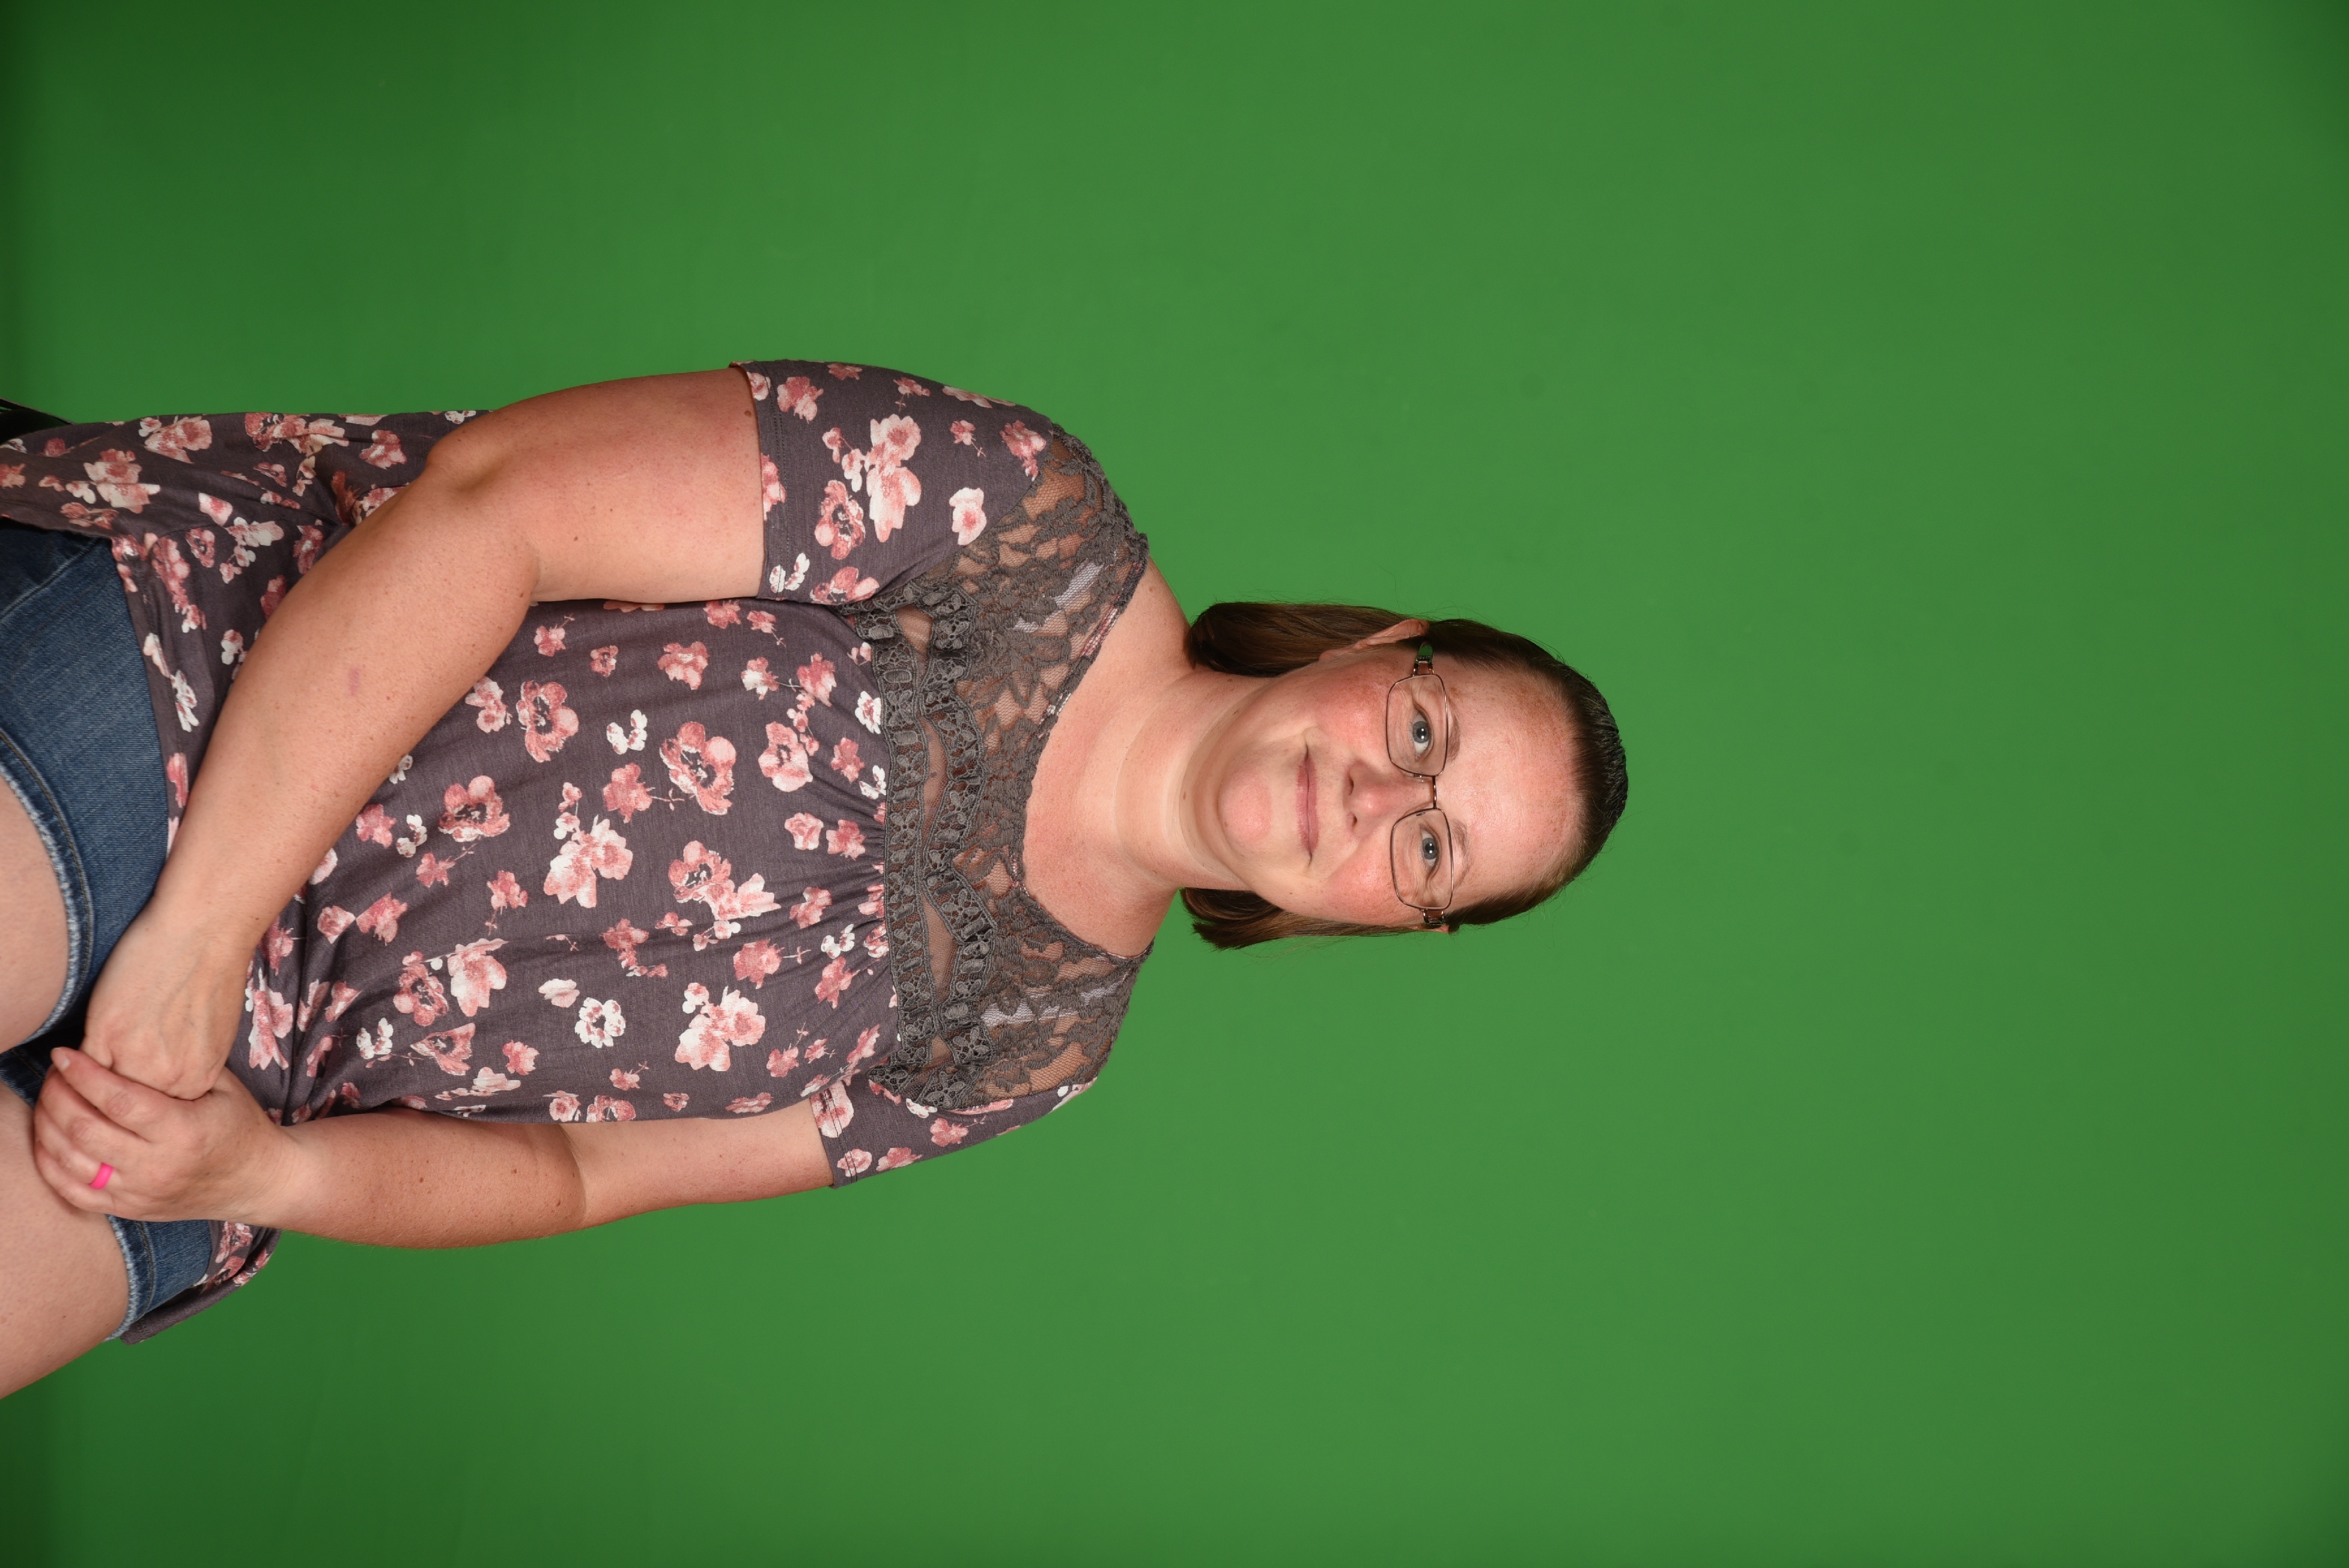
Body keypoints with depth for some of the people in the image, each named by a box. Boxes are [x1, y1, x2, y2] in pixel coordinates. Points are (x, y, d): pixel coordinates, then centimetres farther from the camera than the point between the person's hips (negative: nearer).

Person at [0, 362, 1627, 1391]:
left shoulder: (1032, 1044, 7)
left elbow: (578, 1162, 6)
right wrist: (193, 935, -22)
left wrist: (263, 1172, -13)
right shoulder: (1027, 522, -10)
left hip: (266, 1073, 4)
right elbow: (488, 499, -16)